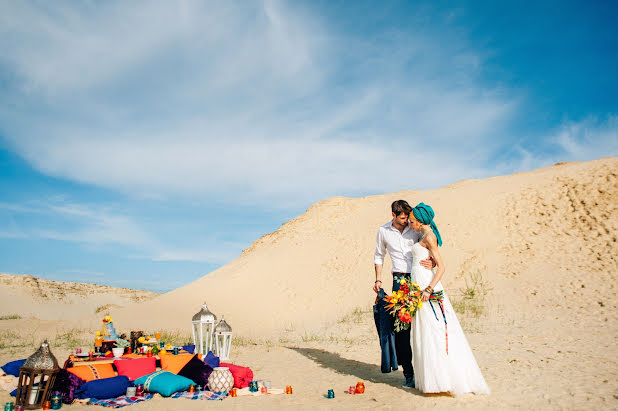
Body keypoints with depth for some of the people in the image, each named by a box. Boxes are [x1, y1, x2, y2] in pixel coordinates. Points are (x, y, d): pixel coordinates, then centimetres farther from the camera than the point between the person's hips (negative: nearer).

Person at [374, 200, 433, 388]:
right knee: (401, 327, -1)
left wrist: (432, 263, -14)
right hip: (399, 280, 1)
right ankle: (408, 372, 10)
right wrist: (378, 280, 12)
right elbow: (379, 256, 19)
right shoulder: (383, 231, 7)